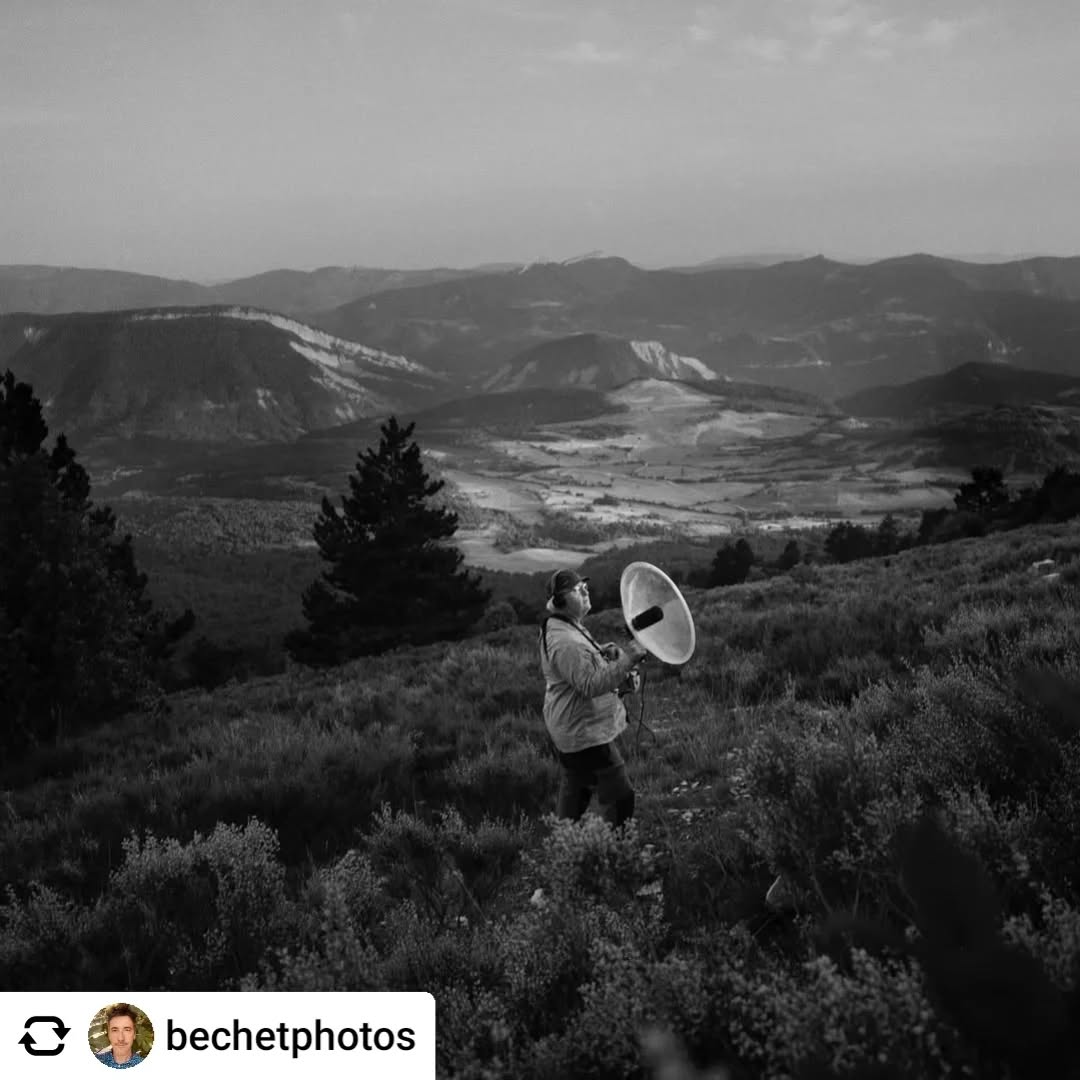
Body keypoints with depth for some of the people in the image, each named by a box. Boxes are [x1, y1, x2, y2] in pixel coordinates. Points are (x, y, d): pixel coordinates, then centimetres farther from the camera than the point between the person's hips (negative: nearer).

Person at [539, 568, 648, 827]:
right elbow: (590, 685, -31)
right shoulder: (565, 641, -27)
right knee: (619, 798, -6)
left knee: (574, 791, 23)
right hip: (586, 734, -11)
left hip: (570, 731, 11)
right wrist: (625, 661, -34)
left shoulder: (563, 627, 8)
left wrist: (602, 651, 5)